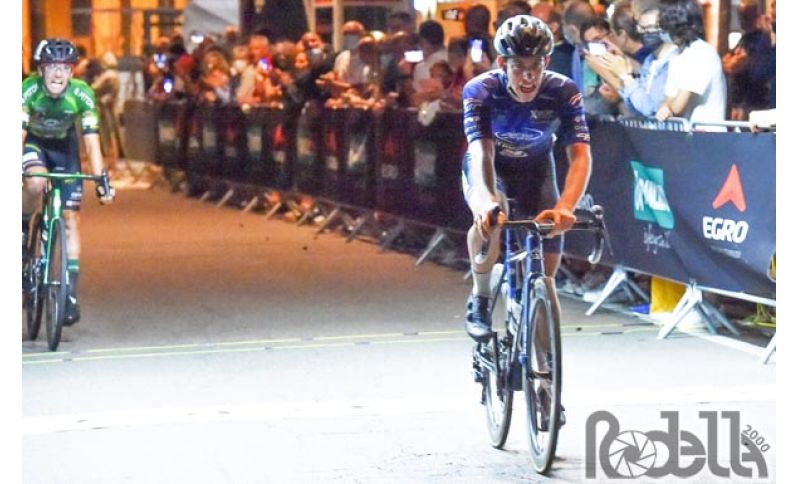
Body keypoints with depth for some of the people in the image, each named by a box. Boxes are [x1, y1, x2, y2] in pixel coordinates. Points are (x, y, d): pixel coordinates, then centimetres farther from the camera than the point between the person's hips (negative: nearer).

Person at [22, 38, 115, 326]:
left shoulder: (82, 94, -27)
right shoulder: (29, 89, -30)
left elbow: (91, 140, -28)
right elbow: (19, 134, -34)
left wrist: (102, 180, -35)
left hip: (64, 146, 1)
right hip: (34, 143, -1)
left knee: (70, 217, -7)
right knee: (35, 184, -35)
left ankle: (71, 292, -4)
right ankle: (22, 227, -4)